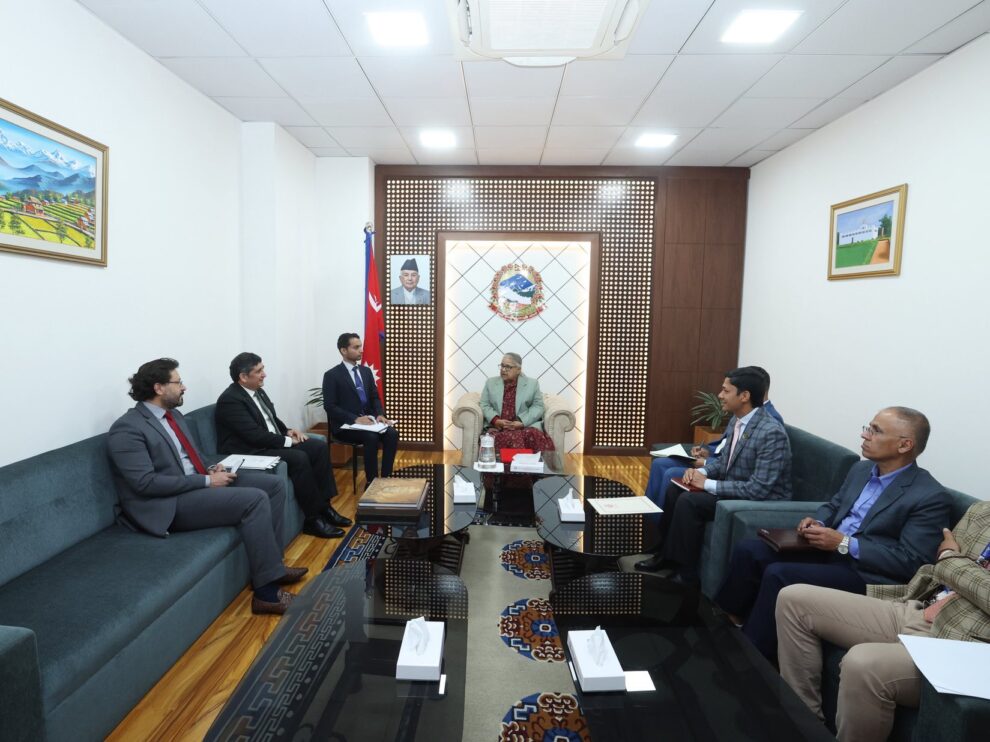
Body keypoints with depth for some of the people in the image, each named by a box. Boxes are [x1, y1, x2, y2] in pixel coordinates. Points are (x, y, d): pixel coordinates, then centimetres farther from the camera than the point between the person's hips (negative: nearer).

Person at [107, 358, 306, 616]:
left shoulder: (173, 414, 13)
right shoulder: (127, 428, -15)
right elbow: (147, 483, -22)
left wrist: (211, 469, 2)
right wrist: (207, 481, -20)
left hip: (197, 483, 10)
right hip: (170, 503, -9)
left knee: (274, 485, 0)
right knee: (255, 500, -27)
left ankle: (271, 564, 7)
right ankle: (266, 590, -20)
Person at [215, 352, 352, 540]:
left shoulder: (258, 391, 10)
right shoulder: (230, 400, -18)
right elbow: (255, 435, -24)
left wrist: (288, 431, 3)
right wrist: (288, 441, -16)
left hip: (273, 443, 10)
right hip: (251, 452, -9)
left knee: (318, 447, -5)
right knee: (299, 458, -29)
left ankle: (324, 506, -1)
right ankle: (313, 518, -17)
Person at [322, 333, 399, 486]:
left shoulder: (366, 371, 12)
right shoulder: (332, 375, -6)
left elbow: (375, 397, 14)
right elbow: (330, 406, -13)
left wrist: (380, 414, -8)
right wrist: (355, 419, -23)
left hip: (367, 420, 6)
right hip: (345, 425, -5)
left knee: (392, 433, -22)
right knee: (371, 437, -33)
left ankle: (386, 477, -14)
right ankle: (371, 481, -19)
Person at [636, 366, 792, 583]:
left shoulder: (771, 433, -27)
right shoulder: (737, 420, 2)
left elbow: (758, 489, -29)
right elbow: (726, 460, 15)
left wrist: (709, 484, -22)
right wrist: (701, 472, -5)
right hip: (735, 488, 9)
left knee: (689, 501, -22)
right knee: (675, 490, 3)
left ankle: (685, 571, -5)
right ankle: (666, 554, 15)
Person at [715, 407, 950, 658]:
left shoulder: (931, 496, -13)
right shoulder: (861, 469, 10)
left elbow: (909, 562, -17)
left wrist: (844, 543, -21)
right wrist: (817, 521, 0)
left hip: (866, 574, -8)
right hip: (829, 550, 8)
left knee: (778, 574, -27)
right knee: (749, 550, -10)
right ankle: (726, 618, 3)